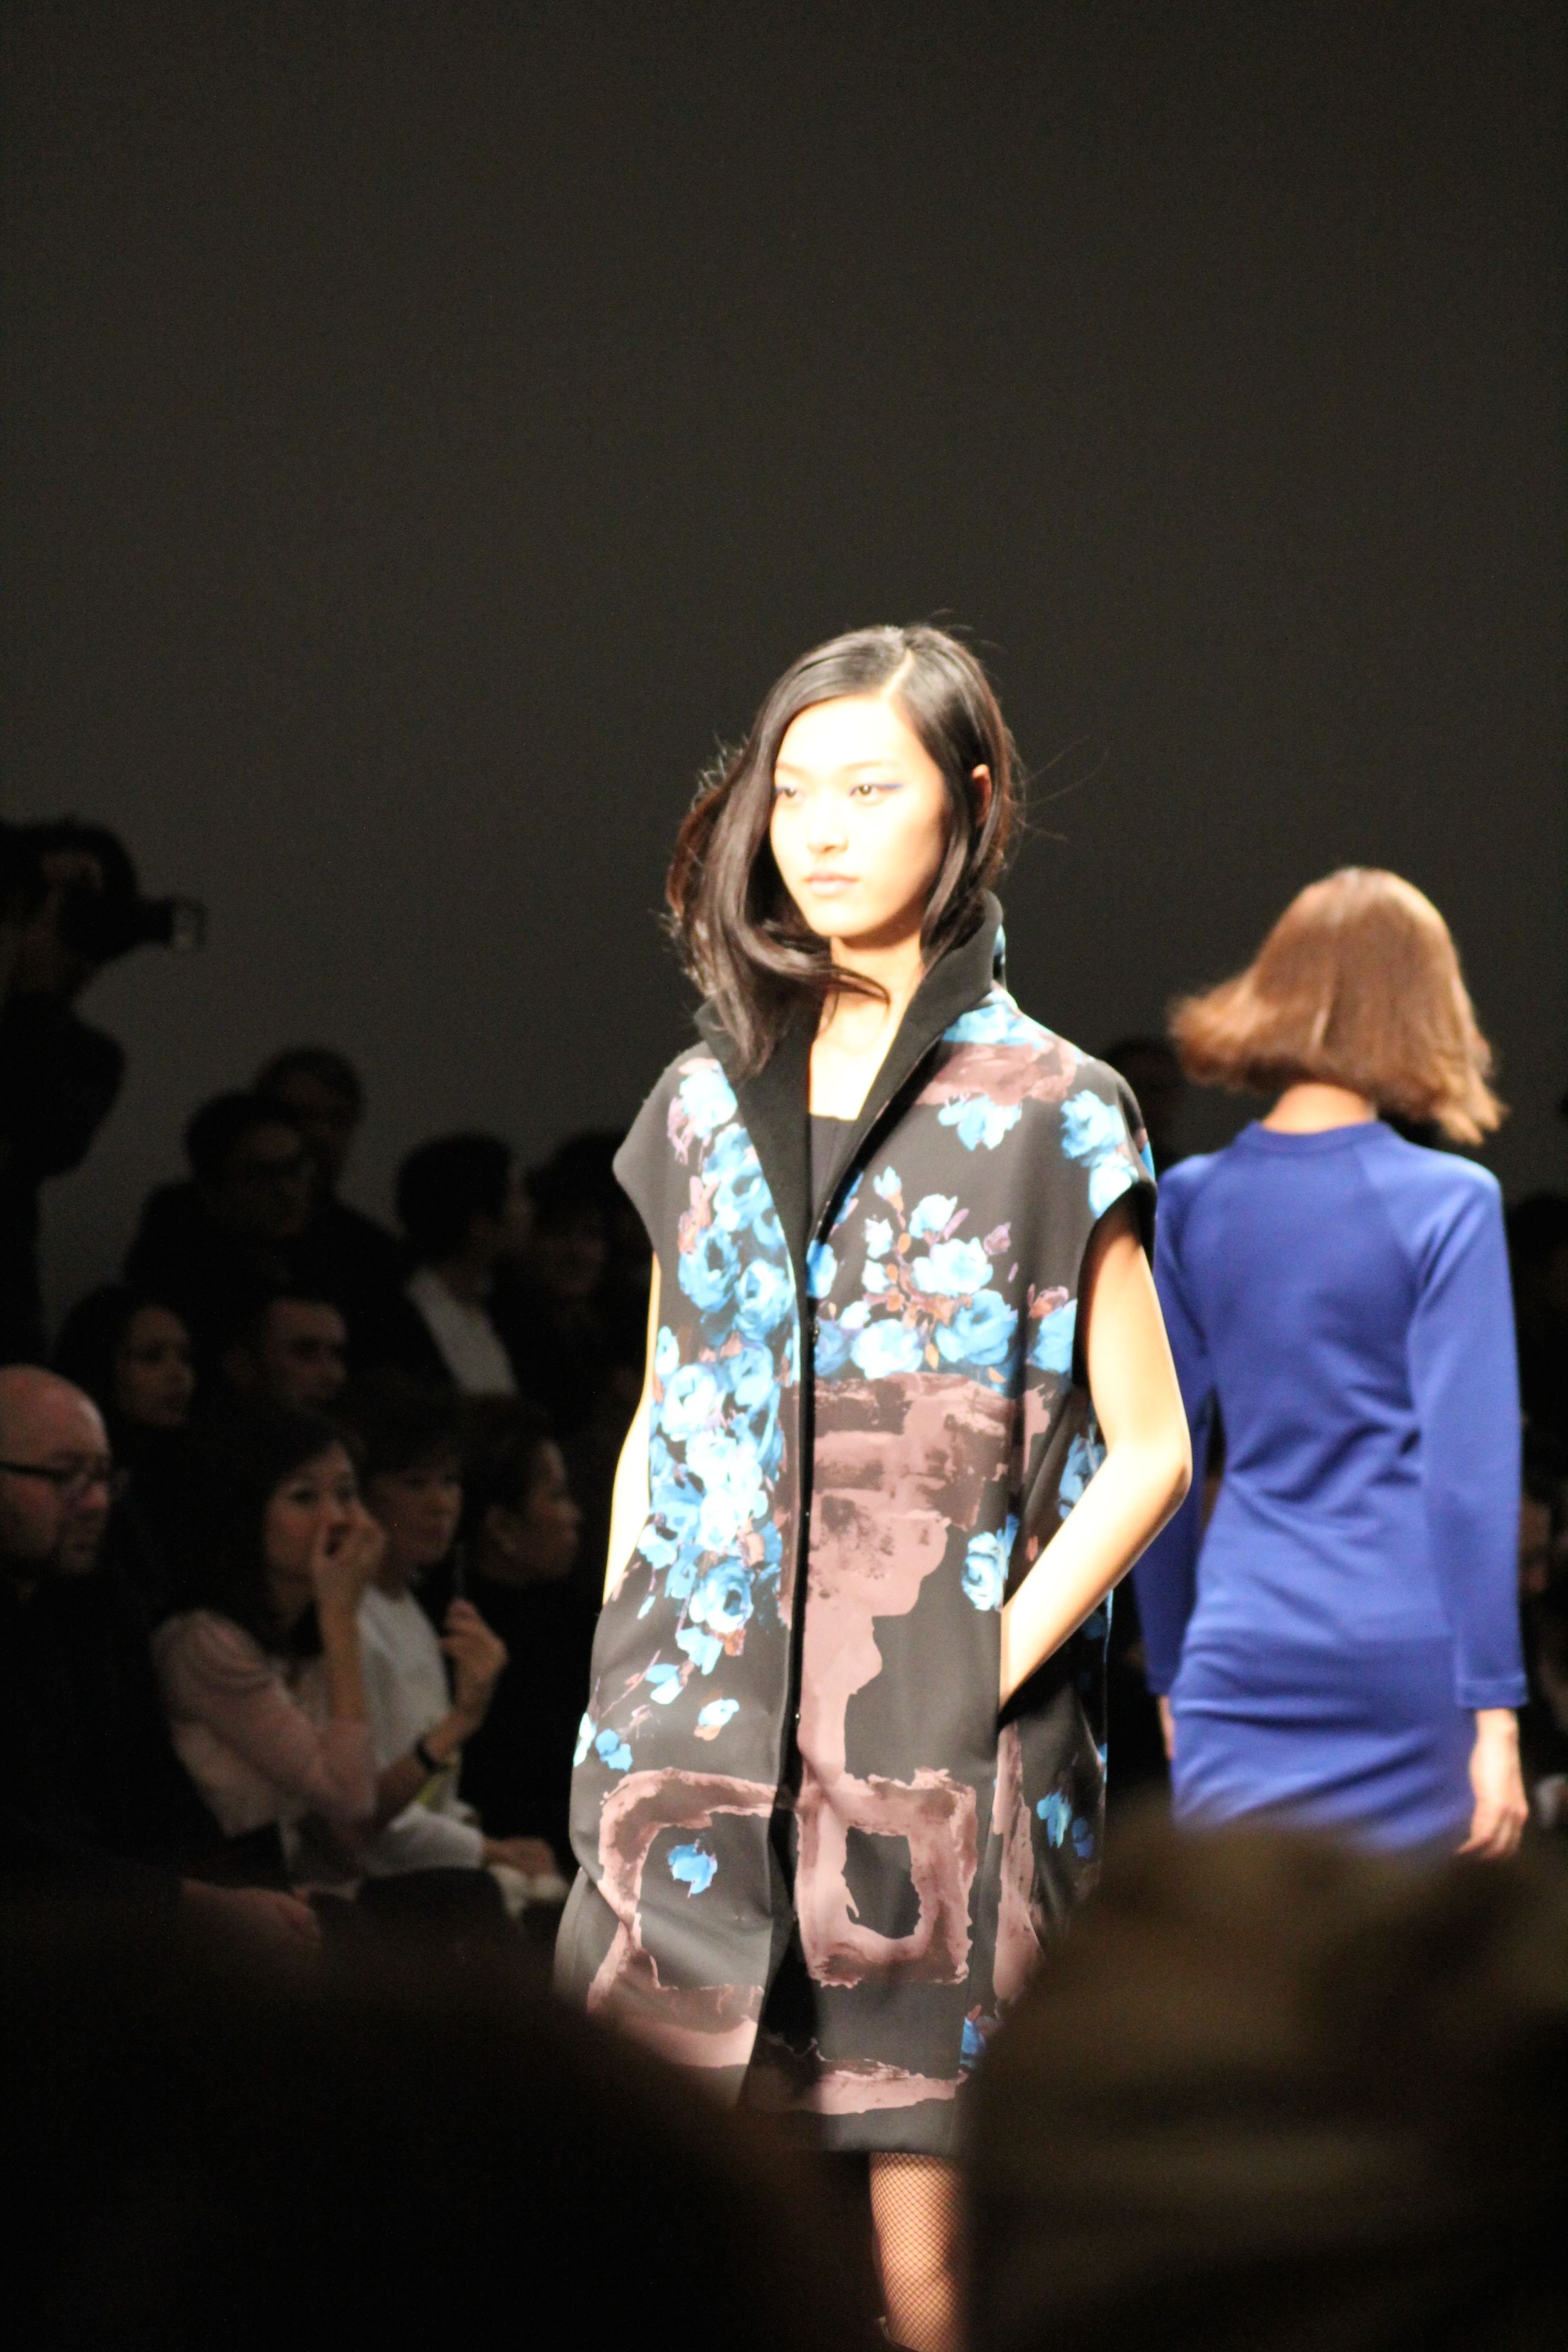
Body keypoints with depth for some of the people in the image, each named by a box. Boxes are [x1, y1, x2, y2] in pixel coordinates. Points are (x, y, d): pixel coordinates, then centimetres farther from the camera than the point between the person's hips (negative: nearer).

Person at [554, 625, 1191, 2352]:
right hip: (703, 1743, 3)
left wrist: (999, 1667, -10)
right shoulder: (707, 1102, 14)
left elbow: (1148, 1451, 2)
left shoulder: (1048, 1116, 2)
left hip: (940, 1758, -3)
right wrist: (622, 1676, 9)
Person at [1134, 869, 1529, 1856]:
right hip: (1407, 1656, -2)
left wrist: (1171, 1674, 20)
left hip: (1246, 1659, 2)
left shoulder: (1193, 1201, 6)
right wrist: (1493, 1711, -8)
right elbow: (1471, 1467, -9)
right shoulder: (1447, 1202, -4)